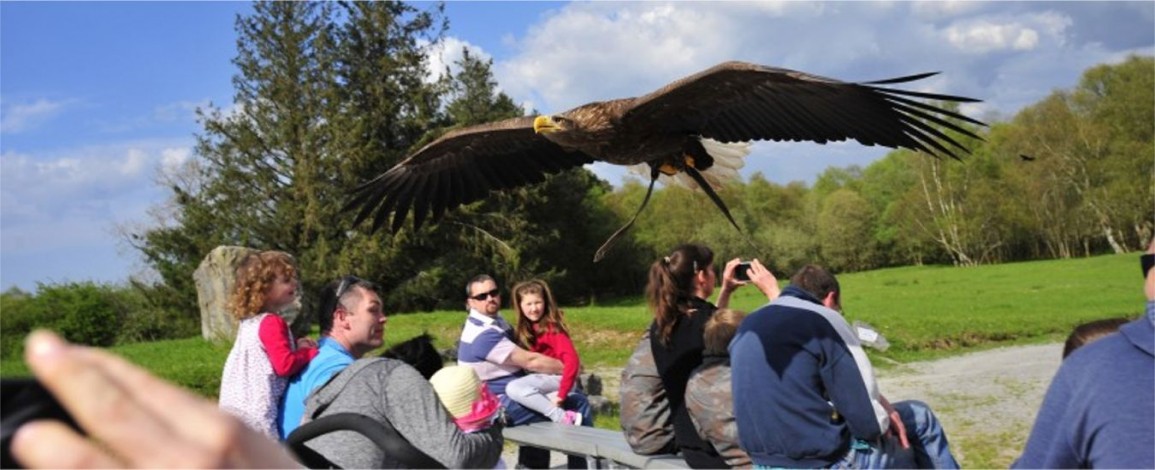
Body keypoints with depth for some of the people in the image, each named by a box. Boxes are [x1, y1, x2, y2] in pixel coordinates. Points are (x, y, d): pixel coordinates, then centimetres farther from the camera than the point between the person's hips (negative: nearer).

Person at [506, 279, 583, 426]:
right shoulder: (525, 329, 9)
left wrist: (561, 394, -26)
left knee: (514, 388, -28)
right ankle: (561, 417, -21)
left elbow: (572, 360, -22)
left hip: (557, 377, -8)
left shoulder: (552, 328, -13)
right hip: (541, 377, 8)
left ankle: (564, 418, -27)